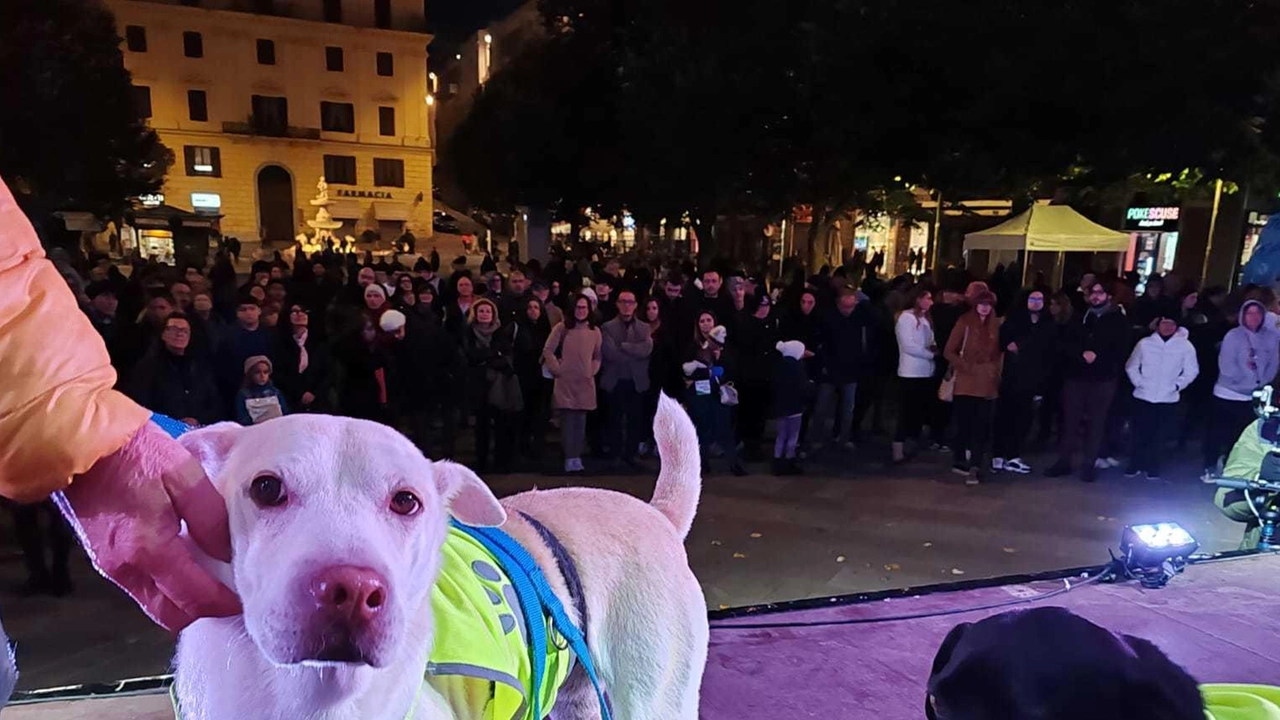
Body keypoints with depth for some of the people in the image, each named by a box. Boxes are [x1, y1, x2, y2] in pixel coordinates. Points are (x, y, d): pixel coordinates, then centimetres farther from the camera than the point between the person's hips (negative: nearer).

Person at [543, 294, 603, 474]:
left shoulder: (595, 331, 6)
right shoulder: (561, 328, -2)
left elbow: (598, 356, 15)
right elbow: (548, 351, 0)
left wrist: (593, 371, 5)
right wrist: (557, 370, -2)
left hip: (585, 383, 2)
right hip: (565, 382, -2)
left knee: (581, 421, 3)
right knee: (568, 420, -3)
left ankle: (577, 457, 11)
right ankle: (569, 458, 1)